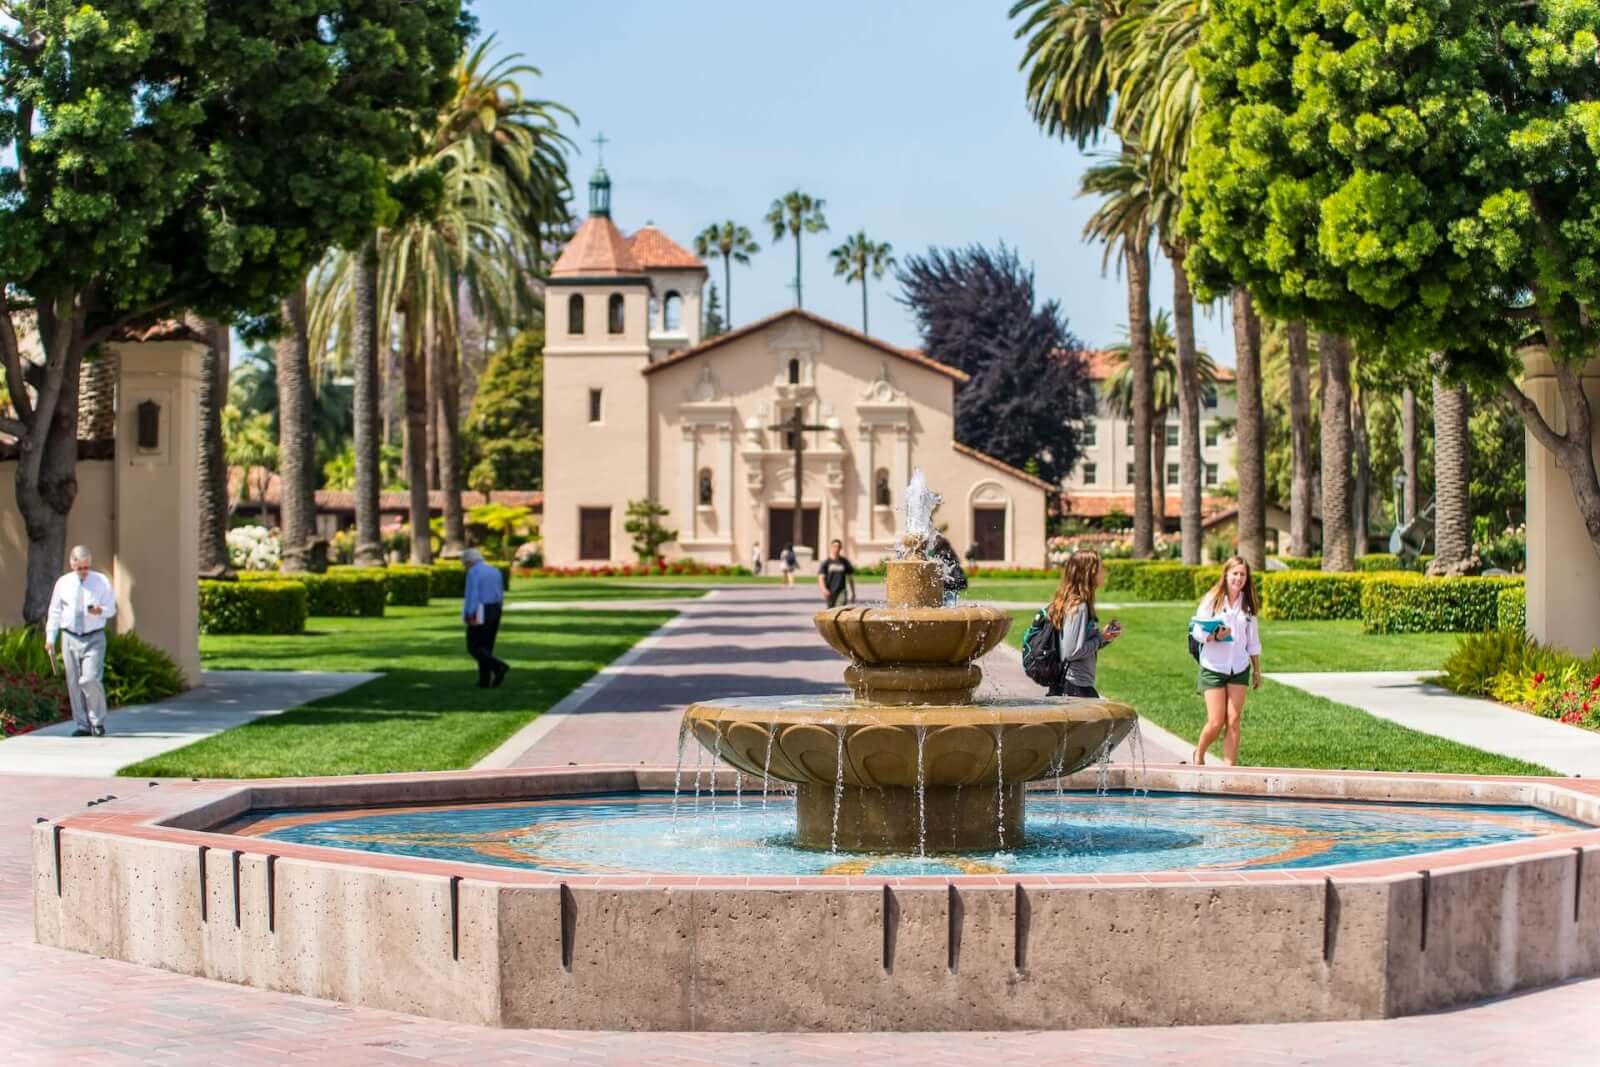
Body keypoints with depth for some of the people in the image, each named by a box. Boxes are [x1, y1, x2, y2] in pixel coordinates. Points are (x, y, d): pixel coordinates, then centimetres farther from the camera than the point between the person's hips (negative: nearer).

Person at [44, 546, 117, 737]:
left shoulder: (101, 582, 1)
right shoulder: (63, 583, 6)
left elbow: (111, 608, 3)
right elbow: (55, 612, 11)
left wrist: (101, 610, -20)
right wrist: (50, 637, 6)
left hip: (94, 637, -3)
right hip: (70, 638, 3)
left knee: (91, 679, -17)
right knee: (74, 683, 3)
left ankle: (98, 723, -2)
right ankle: (83, 726, 11)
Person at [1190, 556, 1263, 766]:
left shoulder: (1247, 605, 7)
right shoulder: (1211, 600, -5)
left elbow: (1253, 641, 14)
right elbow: (1196, 631, -7)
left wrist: (1257, 670, 15)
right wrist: (1214, 636, -26)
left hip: (1239, 669, 3)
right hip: (1213, 668, -3)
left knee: (1234, 721, -3)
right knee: (1216, 723, -6)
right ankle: (1199, 754, 22)